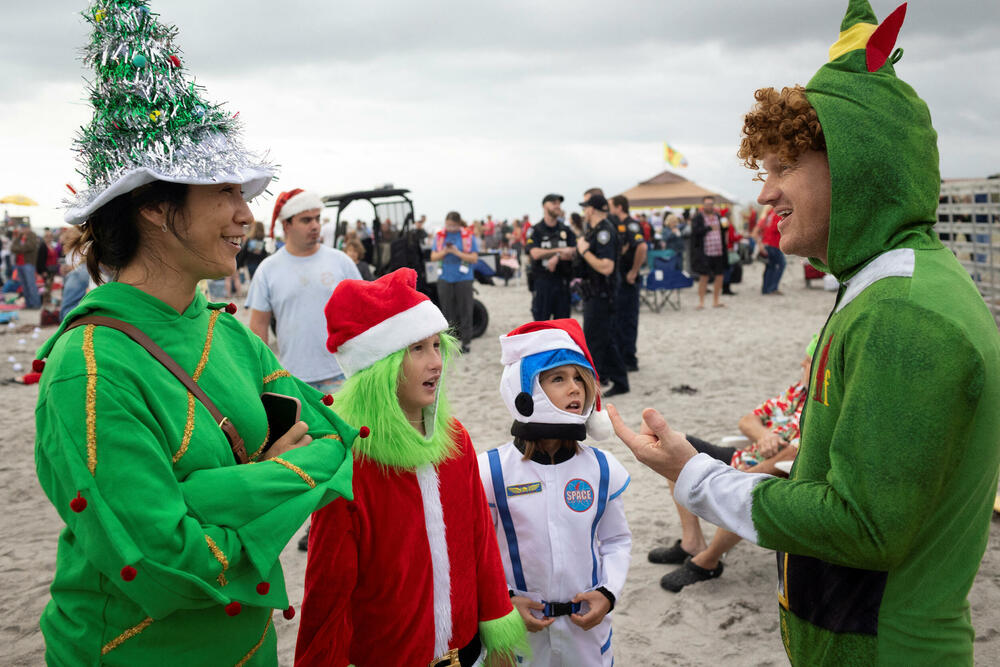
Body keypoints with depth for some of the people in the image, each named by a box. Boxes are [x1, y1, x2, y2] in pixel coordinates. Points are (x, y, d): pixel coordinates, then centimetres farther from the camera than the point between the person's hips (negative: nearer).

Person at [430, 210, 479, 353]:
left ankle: (466, 341, 8)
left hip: (463, 278, -3)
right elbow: (433, 257, 6)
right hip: (445, 278, 3)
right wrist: (444, 252, -13)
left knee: (465, 311, 0)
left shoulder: (469, 236, -2)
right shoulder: (440, 236, 7)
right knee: (447, 310, 6)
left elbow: (474, 258, -6)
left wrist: (457, 252, -17)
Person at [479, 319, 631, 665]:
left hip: (587, 622, 2)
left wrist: (608, 593, -6)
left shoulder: (602, 468, -4)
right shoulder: (490, 471, -12)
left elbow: (617, 540, 7)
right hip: (519, 623, -2)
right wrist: (504, 600, -14)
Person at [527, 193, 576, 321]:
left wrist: (557, 257, -19)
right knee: (540, 320, 1)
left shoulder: (566, 230, 11)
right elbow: (535, 253, -14)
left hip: (563, 281, 3)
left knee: (562, 318, 7)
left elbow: (574, 253, -1)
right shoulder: (536, 231, 1)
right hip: (542, 280, -3)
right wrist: (560, 250, -16)